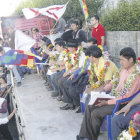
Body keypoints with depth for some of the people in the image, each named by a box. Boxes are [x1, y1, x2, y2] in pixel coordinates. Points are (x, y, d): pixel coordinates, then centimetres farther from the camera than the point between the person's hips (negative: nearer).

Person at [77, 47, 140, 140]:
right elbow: (114, 82, 13)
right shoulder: (124, 69, 4)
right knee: (89, 107, -3)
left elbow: (126, 97, -23)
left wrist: (107, 102, -22)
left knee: (96, 113, -18)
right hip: (113, 97, 9)